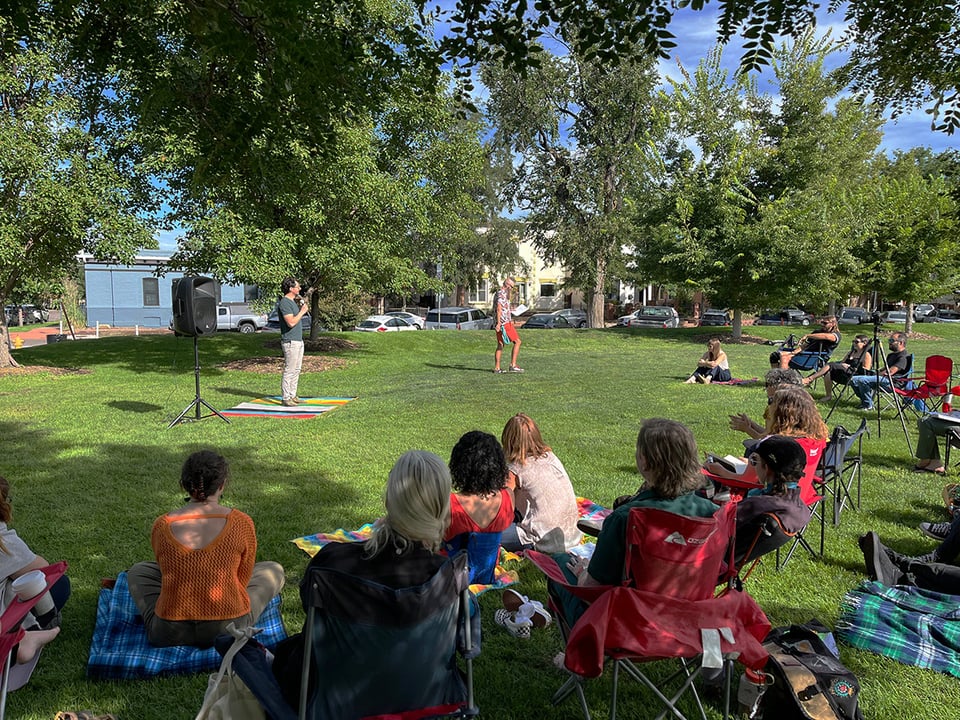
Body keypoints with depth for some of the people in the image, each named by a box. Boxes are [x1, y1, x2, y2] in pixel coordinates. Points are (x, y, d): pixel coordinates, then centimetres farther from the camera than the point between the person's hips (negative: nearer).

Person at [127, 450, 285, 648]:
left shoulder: (162, 526, -5)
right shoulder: (241, 523, -11)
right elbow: (243, 579, 2)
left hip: (170, 634, 3)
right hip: (228, 629, -3)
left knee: (137, 571, 29)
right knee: (274, 570, 20)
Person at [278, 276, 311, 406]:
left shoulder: (293, 301, 16)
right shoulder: (284, 303, -15)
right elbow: (291, 322, -23)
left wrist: (302, 305, 13)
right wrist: (302, 311, -13)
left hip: (298, 340, 10)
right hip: (290, 341, -10)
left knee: (296, 370, 13)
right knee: (289, 370, -7)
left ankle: (292, 395, 20)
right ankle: (285, 398, -3)